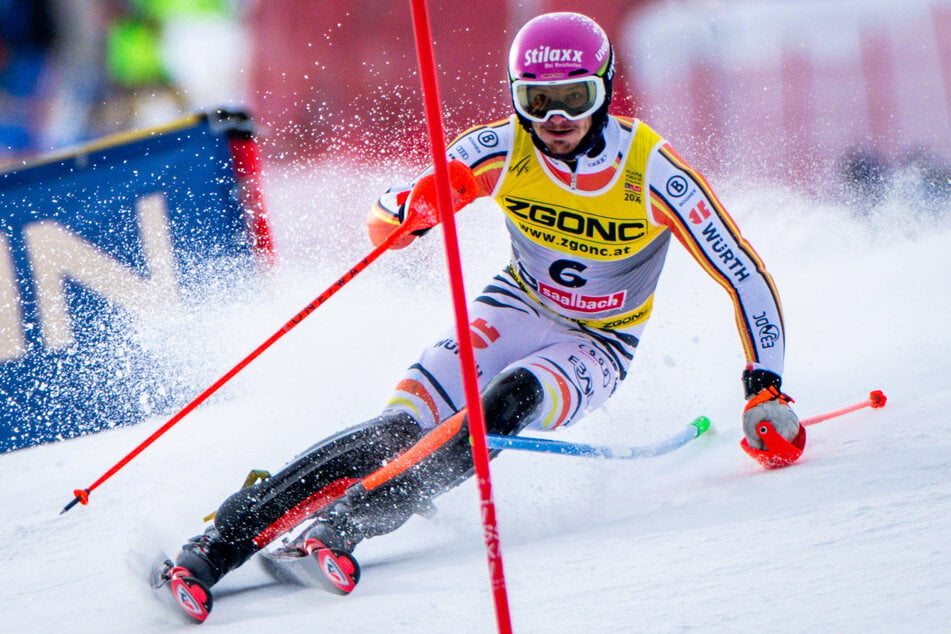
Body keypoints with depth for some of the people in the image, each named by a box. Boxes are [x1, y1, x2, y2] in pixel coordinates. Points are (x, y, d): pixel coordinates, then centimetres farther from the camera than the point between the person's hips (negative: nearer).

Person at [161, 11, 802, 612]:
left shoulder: (652, 174, -22)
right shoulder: (501, 150, -16)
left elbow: (747, 278, -15)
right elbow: (385, 223, -15)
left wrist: (766, 388, -21)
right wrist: (412, 207, -39)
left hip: (597, 348, -1)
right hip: (514, 310, 1)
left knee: (511, 400, -35)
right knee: (402, 425, -23)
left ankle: (347, 522, -41)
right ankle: (222, 539, -28)